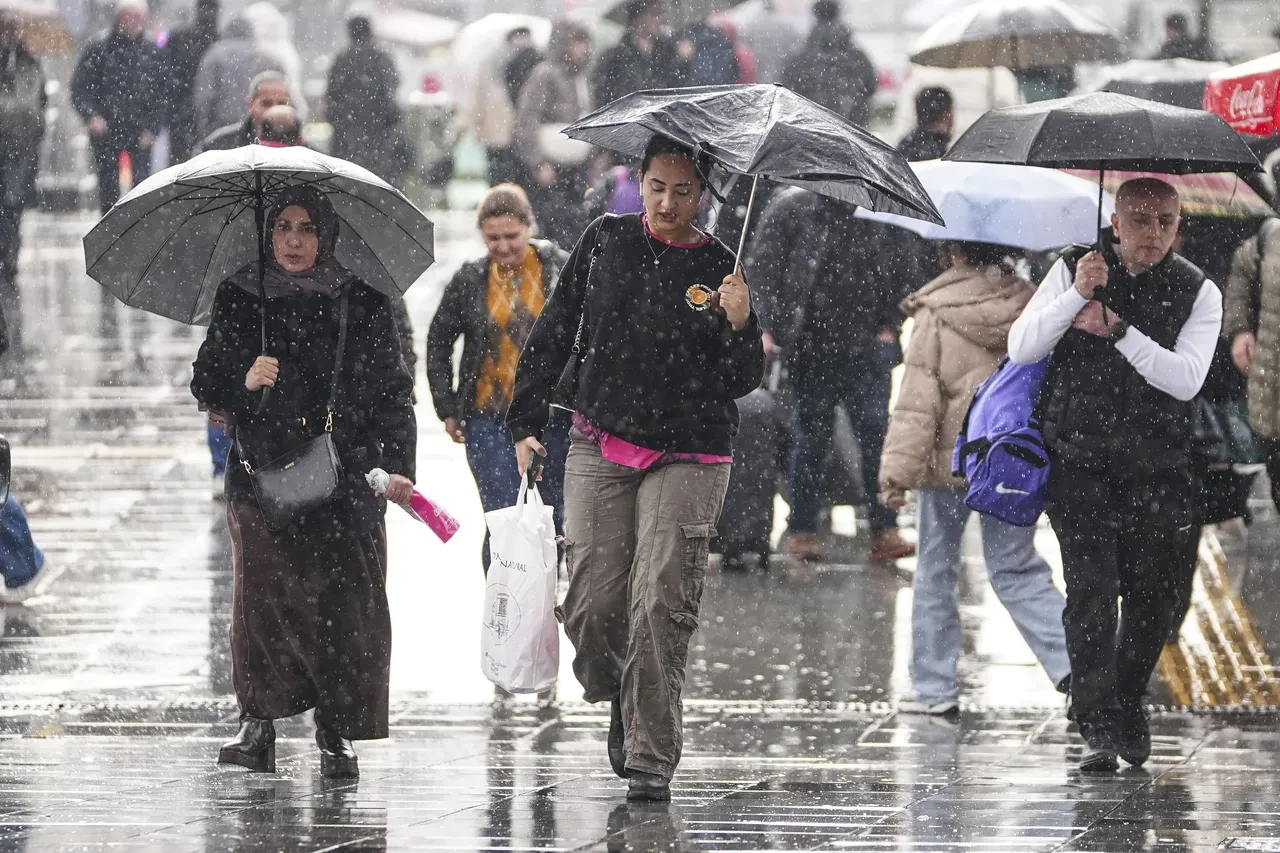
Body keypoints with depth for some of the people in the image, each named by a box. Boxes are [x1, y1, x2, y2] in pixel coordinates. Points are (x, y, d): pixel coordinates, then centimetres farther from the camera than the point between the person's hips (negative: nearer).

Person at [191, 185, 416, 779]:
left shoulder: (362, 303, 5)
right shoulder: (239, 301, 7)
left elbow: (394, 391, 7)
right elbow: (206, 385, 9)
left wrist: (397, 465, -4)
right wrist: (242, 382, -13)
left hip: (346, 478, 0)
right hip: (263, 475, 0)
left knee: (345, 601, -5)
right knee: (262, 592, -9)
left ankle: (336, 733, 3)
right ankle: (257, 720, 3)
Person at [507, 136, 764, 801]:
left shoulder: (719, 269, -1)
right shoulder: (606, 241, 3)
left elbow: (743, 383, 1)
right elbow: (555, 331, 11)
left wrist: (739, 327, -19)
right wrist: (528, 421, 9)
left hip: (687, 459, -2)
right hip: (601, 449, 2)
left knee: (661, 604, -11)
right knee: (592, 606, -2)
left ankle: (651, 757, -4)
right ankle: (623, 707, 27)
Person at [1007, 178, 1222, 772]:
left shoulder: (1198, 293, 2)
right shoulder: (1073, 270, 3)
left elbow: (1185, 379, -12)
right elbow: (1020, 348, -4)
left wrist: (1117, 328, -19)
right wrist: (1077, 295, -17)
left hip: (1157, 468, 1)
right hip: (1079, 460, -1)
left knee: (1152, 595, 6)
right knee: (1090, 589, -12)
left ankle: (1128, 701, 31)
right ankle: (1098, 726, -12)